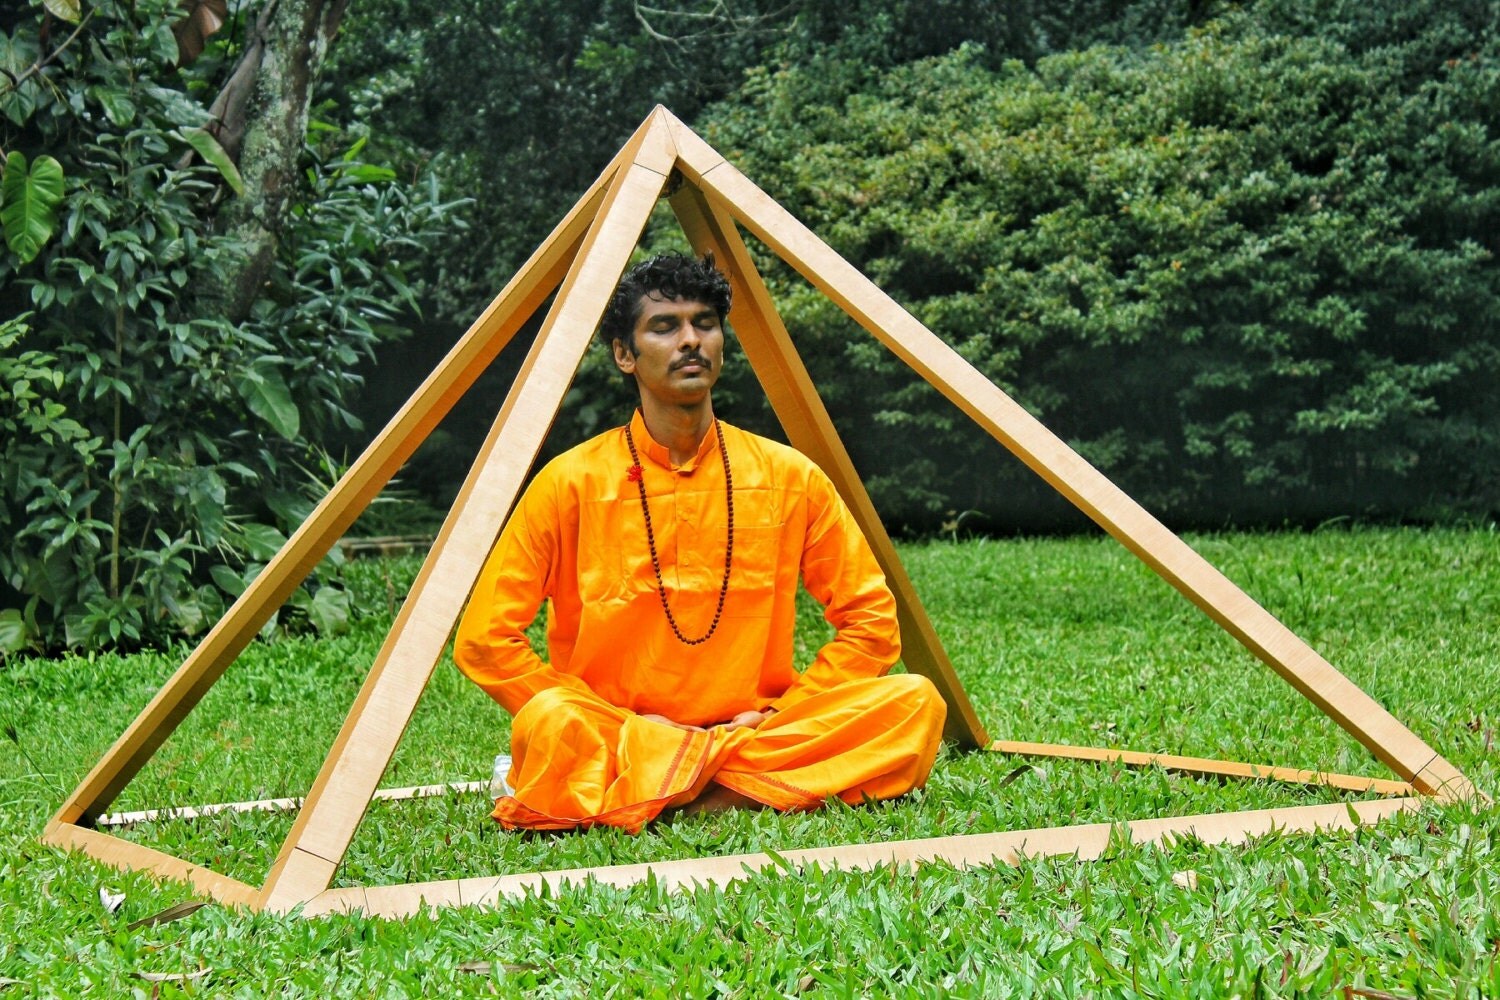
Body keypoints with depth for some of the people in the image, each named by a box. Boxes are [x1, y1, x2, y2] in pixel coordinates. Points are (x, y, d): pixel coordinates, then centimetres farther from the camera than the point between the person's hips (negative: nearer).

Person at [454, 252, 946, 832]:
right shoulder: (572, 482, -5)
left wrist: (778, 712, -5)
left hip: (758, 736, 4)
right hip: (619, 740, -4)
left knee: (914, 701, -20)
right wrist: (623, 726, -10)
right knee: (550, 724, -36)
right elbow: (484, 639, -6)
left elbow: (872, 621, 8)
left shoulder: (789, 479, 2)